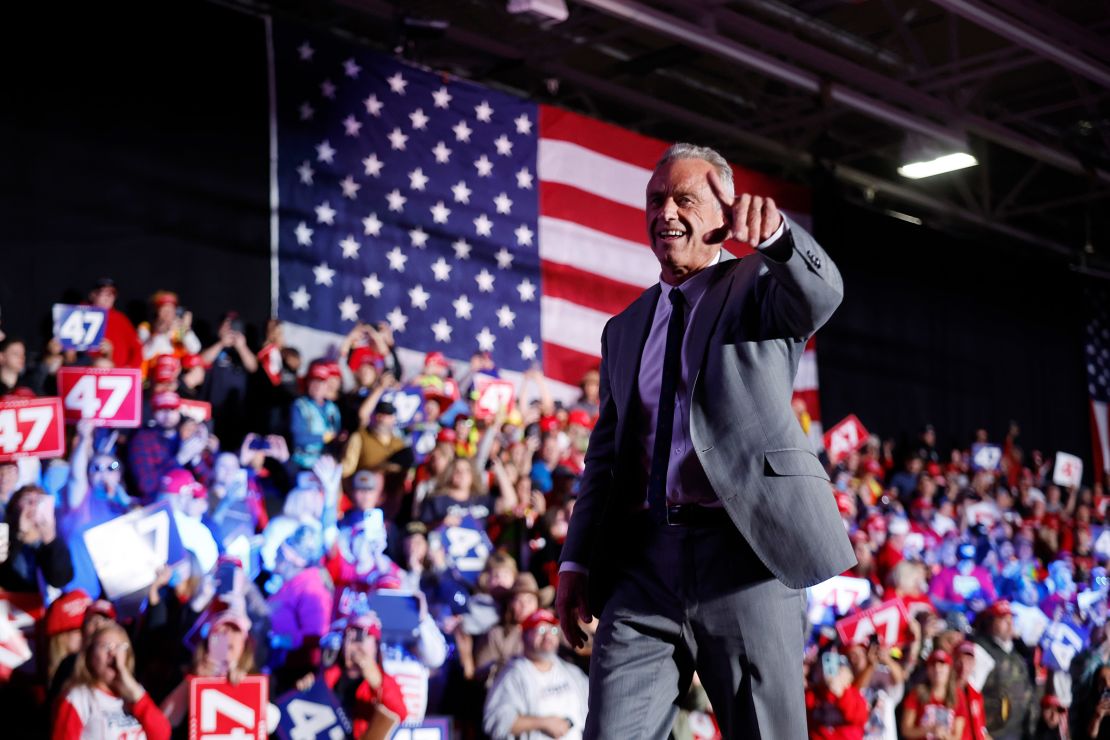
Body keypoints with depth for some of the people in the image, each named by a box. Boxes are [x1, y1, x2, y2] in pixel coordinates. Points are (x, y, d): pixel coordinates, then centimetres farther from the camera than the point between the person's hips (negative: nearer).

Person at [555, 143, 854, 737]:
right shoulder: (625, 330, 21)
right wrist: (576, 559, 10)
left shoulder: (758, 285, 7)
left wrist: (774, 232, -38)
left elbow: (820, 296, -18)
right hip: (642, 561, 4)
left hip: (744, 554, -4)